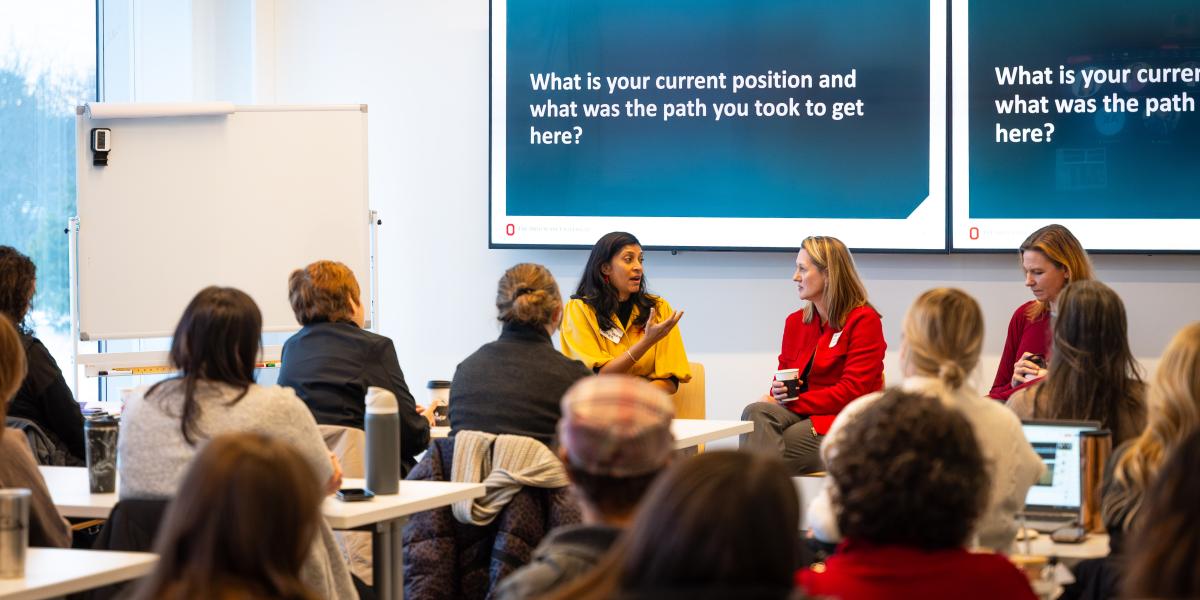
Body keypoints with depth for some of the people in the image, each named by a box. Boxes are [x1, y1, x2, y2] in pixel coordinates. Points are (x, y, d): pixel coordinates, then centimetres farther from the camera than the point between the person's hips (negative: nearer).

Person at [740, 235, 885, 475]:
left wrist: (790, 401, -14)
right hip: (801, 415, 6)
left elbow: (852, 392, -12)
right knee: (757, 413, -30)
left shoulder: (864, 321, -4)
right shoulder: (795, 321, 18)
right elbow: (784, 379, 20)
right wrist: (778, 391, -8)